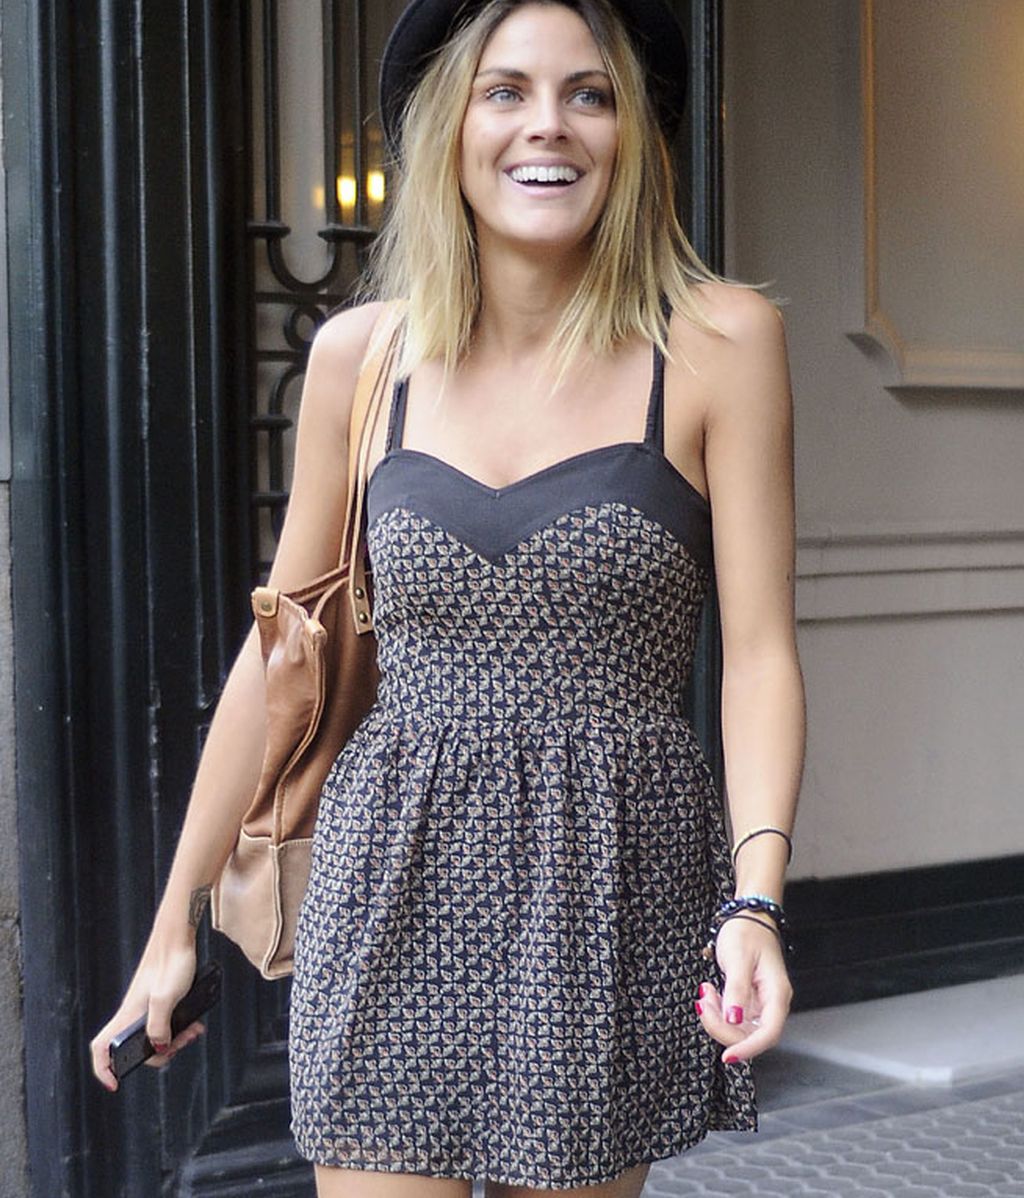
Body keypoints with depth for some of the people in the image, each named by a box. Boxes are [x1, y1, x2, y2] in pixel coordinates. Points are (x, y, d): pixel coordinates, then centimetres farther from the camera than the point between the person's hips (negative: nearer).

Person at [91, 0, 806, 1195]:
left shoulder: (719, 342, -4)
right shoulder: (359, 354, 2)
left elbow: (759, 650, -6)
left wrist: (756, 901, -20)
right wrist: (175, 916, 11)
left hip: (613, 882, -1)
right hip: (397, 879, 1)